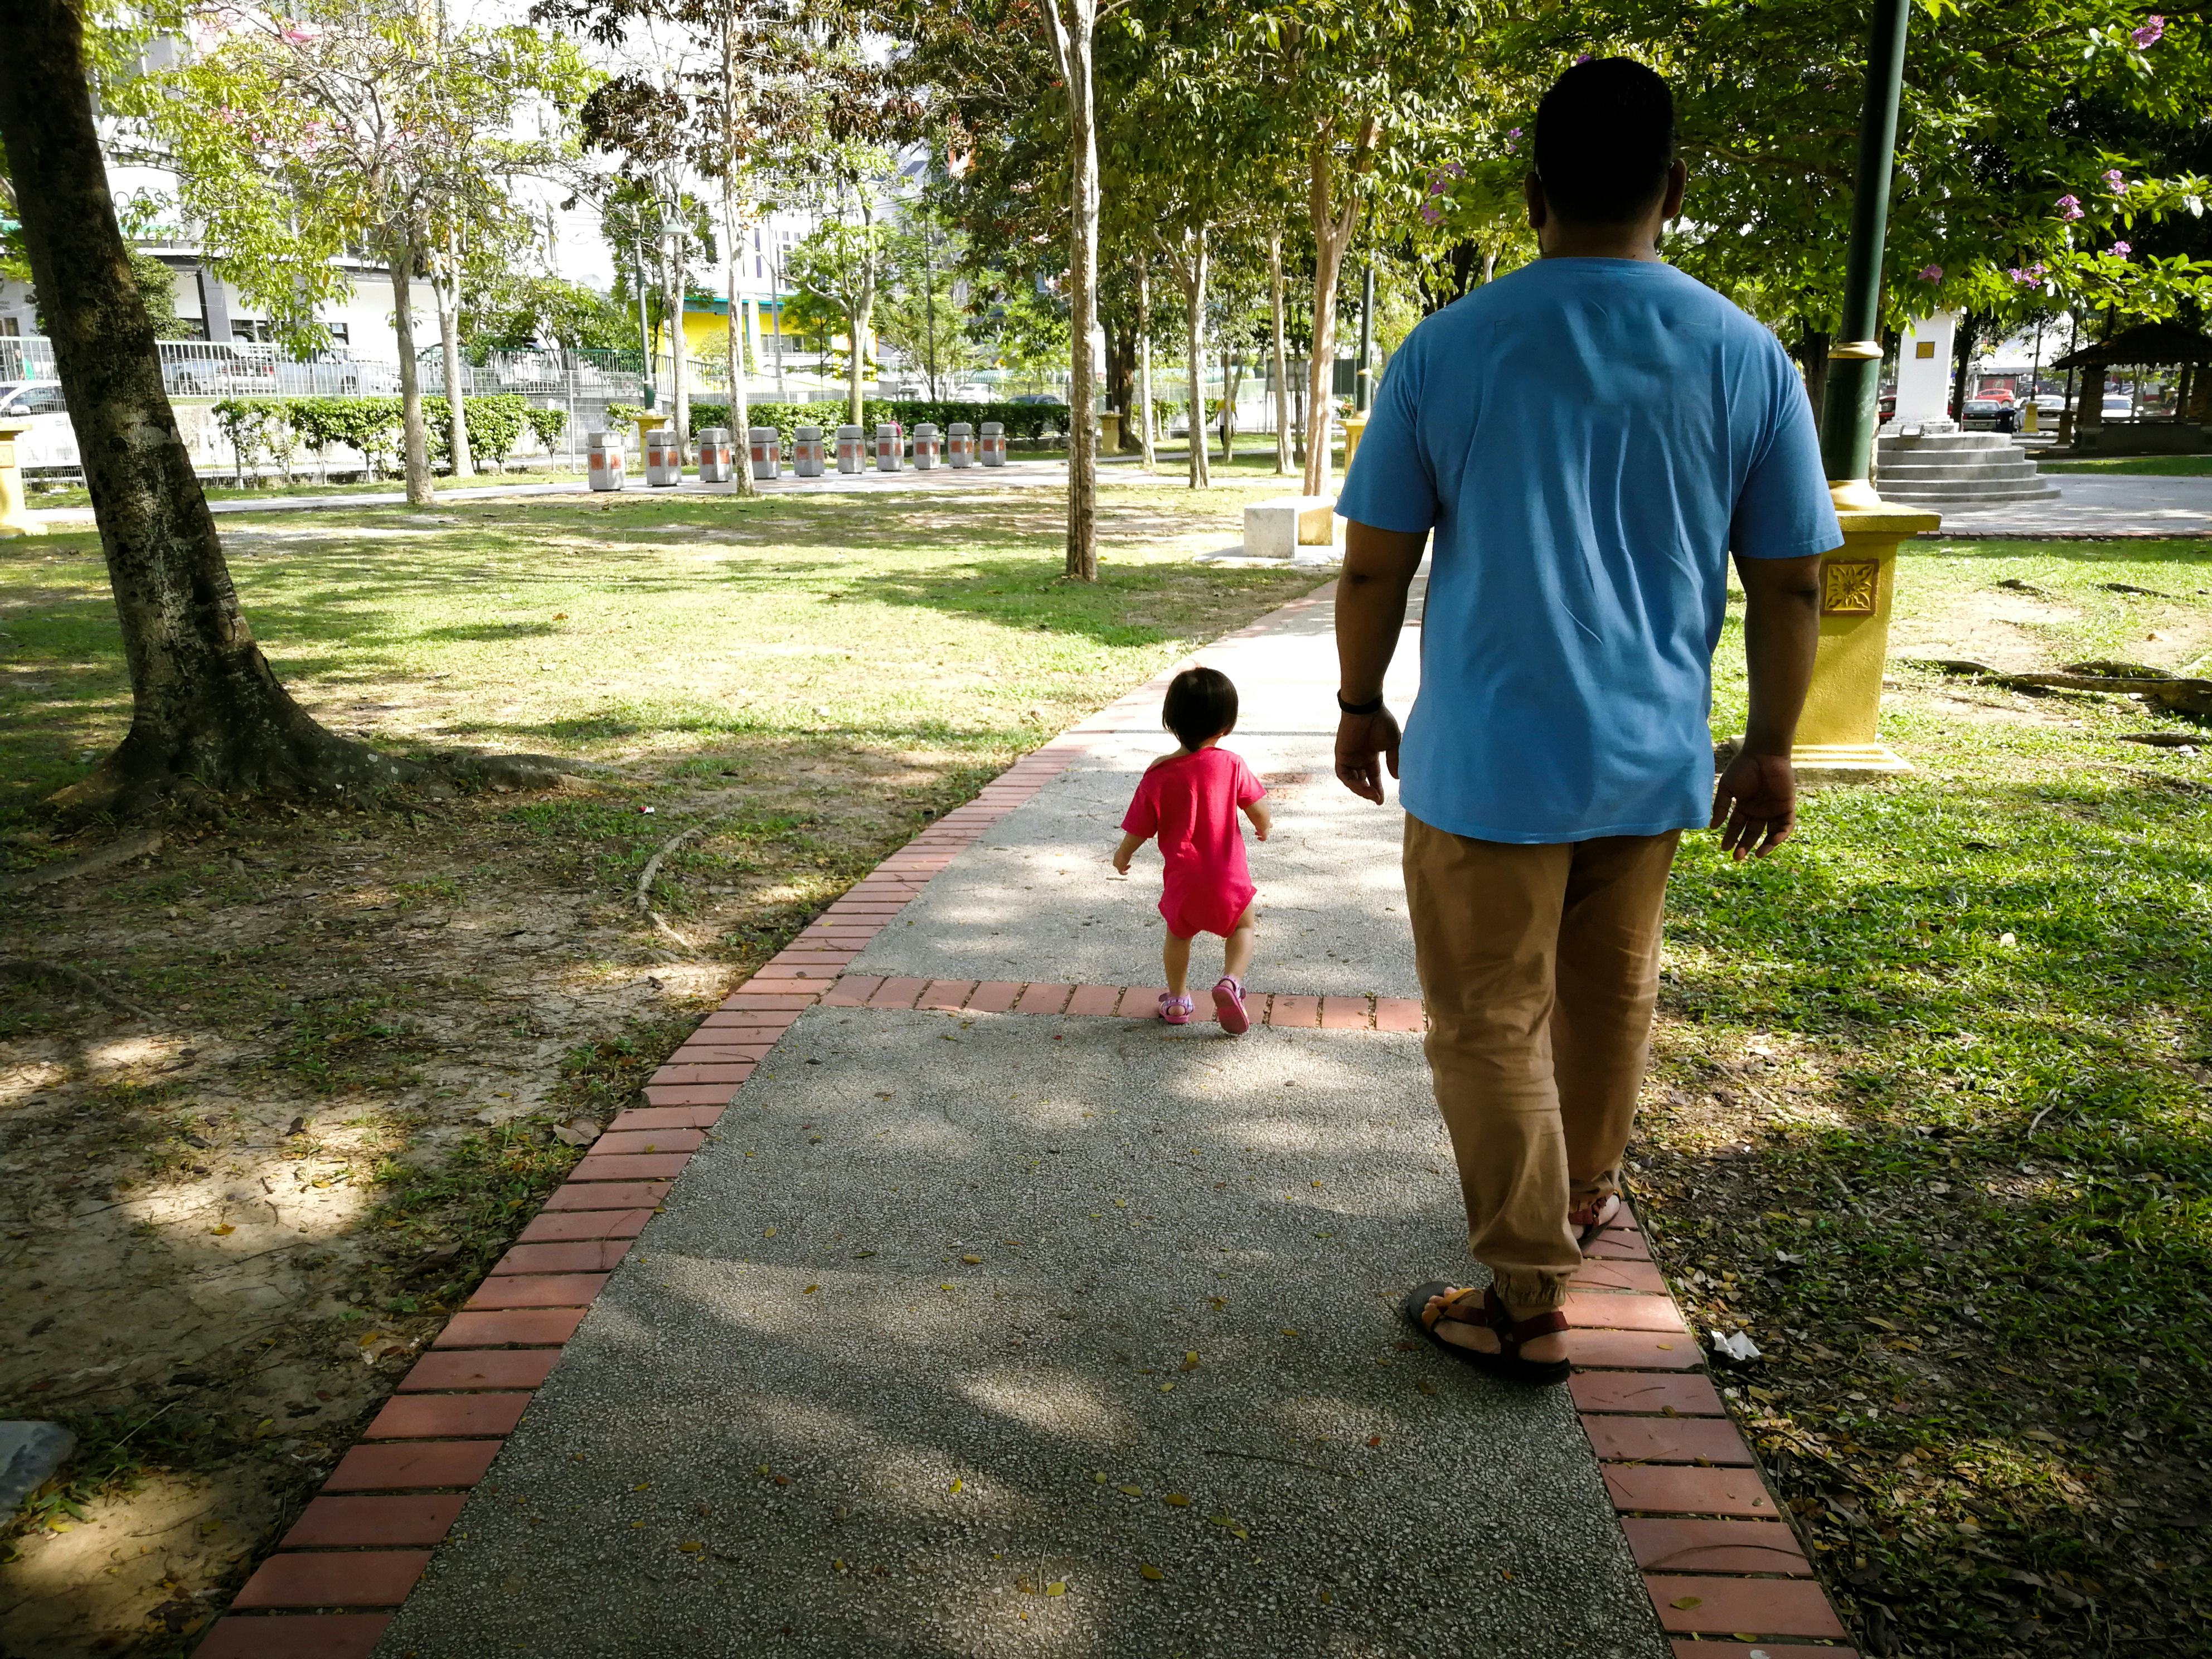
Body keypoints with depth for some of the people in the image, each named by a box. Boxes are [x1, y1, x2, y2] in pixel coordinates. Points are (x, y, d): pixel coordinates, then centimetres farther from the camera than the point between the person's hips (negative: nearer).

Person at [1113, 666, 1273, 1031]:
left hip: (1182, 882, 1)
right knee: (1242, 926, 23)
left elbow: (1138, 830, -4)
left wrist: (1122, 856, 17)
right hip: (1229, 879, 0)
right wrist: (1263, 828, 21)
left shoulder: (1158, 776, -11)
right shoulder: (1231, 765, -10)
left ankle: (1177, 1000, 35)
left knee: (1178, 935, 26)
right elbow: (1260, 813, -3)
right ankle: (1231, 981, -1)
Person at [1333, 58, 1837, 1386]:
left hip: (1488, 763, -4)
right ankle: (1584, 1191, 46)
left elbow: (1374, 562, -5)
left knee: (1490, 1024, 7)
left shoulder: (1449, 349, -9)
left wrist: (1361, 704, 10)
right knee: (1612, 992, 23)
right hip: (1652, 759, 4)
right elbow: (1791, 584, 1)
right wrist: (1772, 749, 12)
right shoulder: (1747, 357, -2)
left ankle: (1528, 1304, 15)